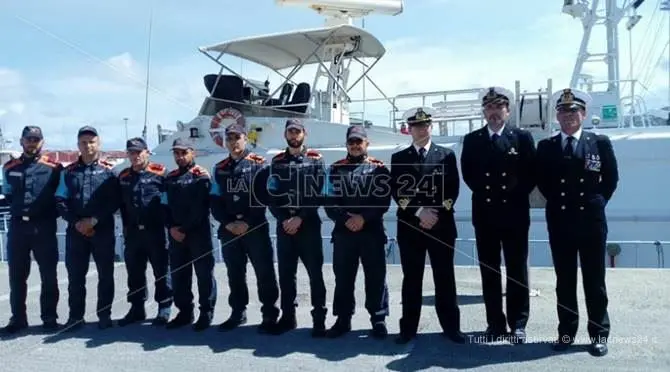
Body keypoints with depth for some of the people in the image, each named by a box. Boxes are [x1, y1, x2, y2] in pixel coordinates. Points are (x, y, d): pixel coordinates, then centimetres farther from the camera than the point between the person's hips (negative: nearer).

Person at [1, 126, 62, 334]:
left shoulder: (54, 168, -1)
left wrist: (51, 213, -7)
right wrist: (18, 209, 10)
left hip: (43, 227, -3)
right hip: (18, 227, 3)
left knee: (49, 274, 3)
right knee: (17, 275, 8)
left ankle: (50, 317, 13)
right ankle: (18, 318, 18)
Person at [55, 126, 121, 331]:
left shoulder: (109, 170, 2)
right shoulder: (69, 172, 10)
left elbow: (115, 200, -5)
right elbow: (61, 201, 6)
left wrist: (94, 220, -13)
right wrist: (76, 222, -8)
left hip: (103, 230, -2)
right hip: (75, 230, 2)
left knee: (105, 274, 4)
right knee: (75, 274, 5)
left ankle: (104, 315, 15)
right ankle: (75, 316, 15)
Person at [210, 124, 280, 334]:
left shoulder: (258, 164, 0)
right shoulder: (220, 169, 13)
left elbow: (264, 196, -7)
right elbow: (215, 201, 9)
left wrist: (247, 222, -14)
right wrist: (228, 223, -6)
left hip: (256, 228, -4)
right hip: (229, 230, 4)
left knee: (264, 272, -2)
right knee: (234, 274, 11)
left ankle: (270, 315, 5)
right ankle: (238, 312, 23)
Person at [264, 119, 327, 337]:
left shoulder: (315, 160, 3)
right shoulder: (276, 162, 11)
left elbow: (318, 194, -5)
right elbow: (271, 195, 5)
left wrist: (300, 218, -13)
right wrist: (284, 219, -9)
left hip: (309, 225, -3)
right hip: (284, 225, 3)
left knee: (315, 273, -1)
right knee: (285, 274, 8)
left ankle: (319, 319, 5)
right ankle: (288, 317, 19)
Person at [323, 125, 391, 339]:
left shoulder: (379, 168, 5)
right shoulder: (335, 169, 10)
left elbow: (384, 200, -4)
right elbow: (329, 202, 2)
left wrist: (363, 217, -15)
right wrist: (346, 219, -13)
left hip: (372, 232, -2)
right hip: (343, 232, 2)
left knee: (375, 277, 2)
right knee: (343, 276, 7)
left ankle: (378, 319, 12)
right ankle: (343, 319, 18)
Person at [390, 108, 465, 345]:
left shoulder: (447, 155, 9)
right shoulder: (398, 158, 9)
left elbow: (453, 190, 2)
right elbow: (397, 192, -1)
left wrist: (436, 214, -10)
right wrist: (420, 211, -13)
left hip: (442, 225, 0)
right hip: (409, 226, 0)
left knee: (444, 278, 4)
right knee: (411, 279, 5)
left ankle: (451, 326, 15)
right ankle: (408, 328, 12)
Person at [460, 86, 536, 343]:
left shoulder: (522, 137, 3)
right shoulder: (472, 140, 8)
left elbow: (531, 173, 1)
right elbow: (467, 173, 7)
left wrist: (515, 195, -5)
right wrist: (484, 193, -1)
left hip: (515, 213, -2)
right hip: (484, 214, 2)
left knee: (517, 270, 3)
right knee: (489, 270, 6)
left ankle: (518, 324, 12)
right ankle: (495, 323, 15)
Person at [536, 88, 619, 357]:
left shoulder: (600, 143, 2)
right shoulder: (546, 146, 5)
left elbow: (611, 178, 7)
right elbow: (541, 181, 11)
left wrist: (597, 202, 2)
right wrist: (557, 202, 4)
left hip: (592, 220, -1)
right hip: (559, 222, 2)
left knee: (594, 281, 6)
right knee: (564, 281, 8)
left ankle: (599, 335, 16)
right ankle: (566, 332, 17)